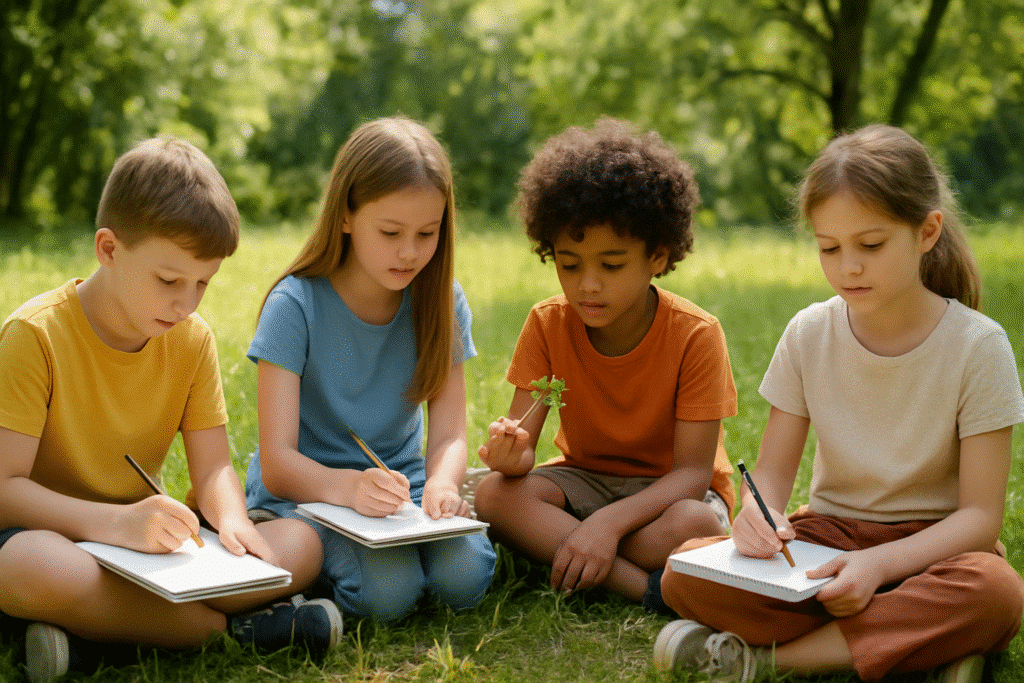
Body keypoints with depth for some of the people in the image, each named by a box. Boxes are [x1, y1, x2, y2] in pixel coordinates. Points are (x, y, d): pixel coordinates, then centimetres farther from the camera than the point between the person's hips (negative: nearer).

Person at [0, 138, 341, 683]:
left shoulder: (192, 339, 1)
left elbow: (212, 466, 2)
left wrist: (231, 519, -23)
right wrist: (116, 523, -36)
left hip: (143, 536, 5)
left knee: (300, 543, -14)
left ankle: (92, 636, -22)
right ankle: (229, 626, -22)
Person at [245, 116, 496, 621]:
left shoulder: (440, 302, -4)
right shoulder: (295, 305, -16)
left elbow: (449, 435, -9)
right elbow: (277, 462, -21)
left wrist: (441, 485, -34)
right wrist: (346, 486, -43)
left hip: (399, 481, 3)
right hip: (305, 487, -3)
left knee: (464, 574, -25)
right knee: (387, 589, -30)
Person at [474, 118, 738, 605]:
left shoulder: (695, 335, -19)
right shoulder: (548, 325, -9)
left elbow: (692, 471, -21)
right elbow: (522, 447, -13)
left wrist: (609, 522, -36)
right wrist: (511, 455, -39)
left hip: (667, 489, -3)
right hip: (585, 478, 4)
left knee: (696, 526, -38)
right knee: (494, 494, -27)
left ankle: (546, 551, -19)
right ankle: (648, 588, -29)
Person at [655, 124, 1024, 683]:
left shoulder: (977, 345, -12)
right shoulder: (809, 335, -3)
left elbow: (979, 514, -13)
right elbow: (773, 470, 0)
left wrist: (880, 563, -31)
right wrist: (758, 514, -26)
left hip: (932, 544, -2)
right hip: (829, 533, 2)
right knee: (685, 574, -25)